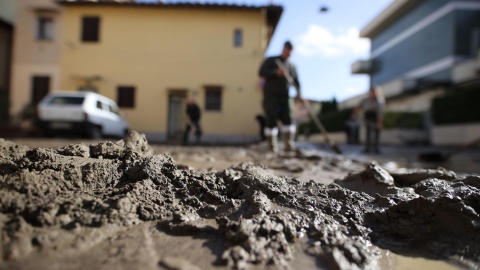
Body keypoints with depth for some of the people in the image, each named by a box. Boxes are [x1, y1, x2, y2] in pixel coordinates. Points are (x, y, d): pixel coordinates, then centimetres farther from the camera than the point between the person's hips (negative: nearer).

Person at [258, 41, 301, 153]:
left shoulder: (292, 66, 16)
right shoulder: (271, 61, 7)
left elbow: (296, 81, 13)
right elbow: (261, 72, -5)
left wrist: (298, 93, -6)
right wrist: (276, 73, -19)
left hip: (285, 97, 3)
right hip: (271, 96, -3)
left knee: (288, 119, -6)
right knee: (271, 120, -5)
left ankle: (289, 145, -1)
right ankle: (272, 146, 3)